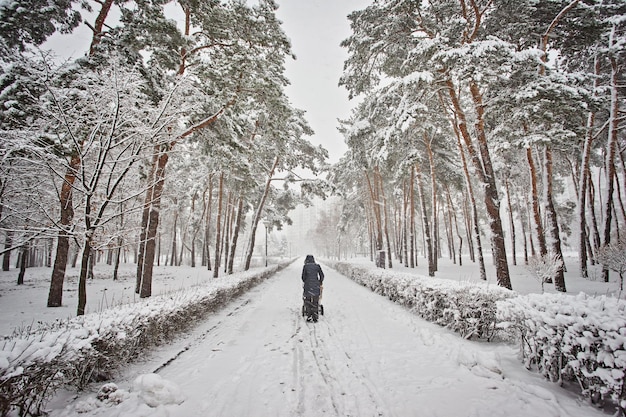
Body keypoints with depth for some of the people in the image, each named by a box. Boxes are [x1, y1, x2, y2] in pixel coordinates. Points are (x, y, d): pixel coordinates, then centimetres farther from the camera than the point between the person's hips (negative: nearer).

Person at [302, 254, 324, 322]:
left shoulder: (305, 266, 1)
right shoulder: (317, 266, 6)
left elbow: (303, 276, -1)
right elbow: (322, 275, 6)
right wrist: (320, 282, 20)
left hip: (308, 286, -1)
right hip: (316, 286, 2)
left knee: (307, 302, 8)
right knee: (315, 303, 9)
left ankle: (309, 317, 6)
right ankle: (315, 317, 9)